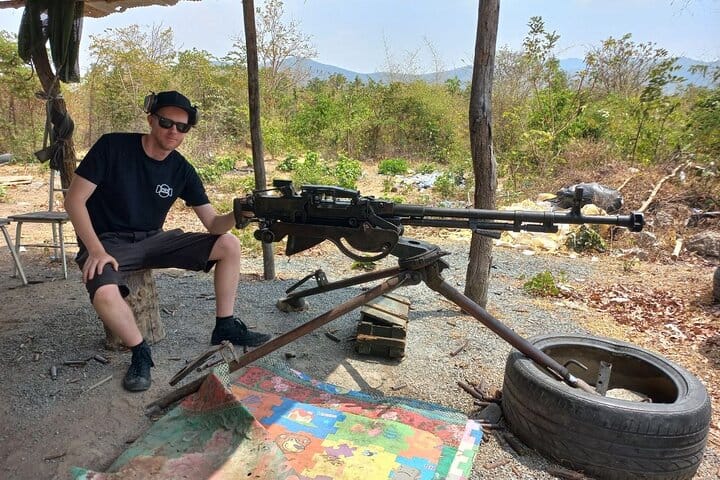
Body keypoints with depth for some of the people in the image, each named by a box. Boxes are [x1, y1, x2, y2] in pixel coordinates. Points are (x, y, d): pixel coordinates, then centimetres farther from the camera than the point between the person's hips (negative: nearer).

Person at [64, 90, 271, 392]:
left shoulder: (182, 170, -3)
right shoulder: (112, 147, -14)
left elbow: (213, 224, -6)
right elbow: (74, 200, -13)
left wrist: (235, 216, -29)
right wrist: (97, 251, -23)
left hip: (152, 240, 4)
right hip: (107, 242, -4)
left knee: (229, 245, -9)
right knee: (105, 294, -38)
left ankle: (225, 328, 2)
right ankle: (141, 353, -8)